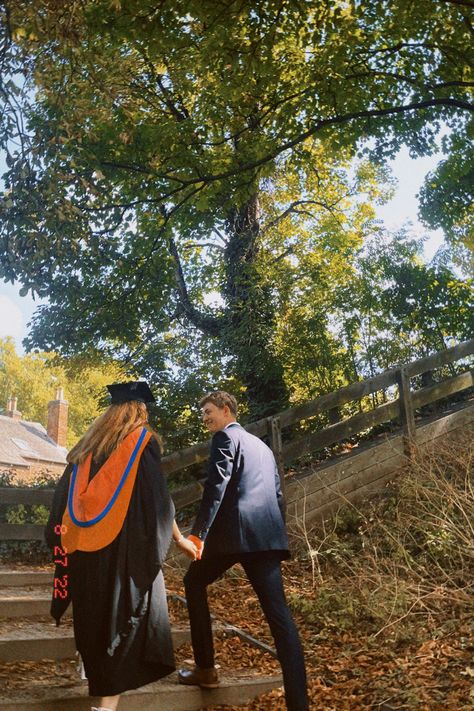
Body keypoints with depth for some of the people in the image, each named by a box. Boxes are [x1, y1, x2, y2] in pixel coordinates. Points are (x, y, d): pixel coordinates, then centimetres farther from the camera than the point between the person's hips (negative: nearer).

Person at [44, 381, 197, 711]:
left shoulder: (88, 443, 13)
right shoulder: (142, 439, -1)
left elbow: (65, 496, 12)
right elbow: (157, 498, -6)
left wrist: (65, 541, 19)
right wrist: (179, 538, 2)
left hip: (84, 548, 6)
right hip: (125, 545, -5)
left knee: (95, 614, 18)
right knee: (124, 615, -1)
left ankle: (97, 675, 32)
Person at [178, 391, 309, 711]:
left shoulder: (225, 437, 3)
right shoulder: (262, 446, 27)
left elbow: (217, 486, -11)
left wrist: (197, 533, -15)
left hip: (234, 530, -6)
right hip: (267, 533, 7)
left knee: (194, 582, 18)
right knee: (279, 614, 0)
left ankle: (206, 669, 19)